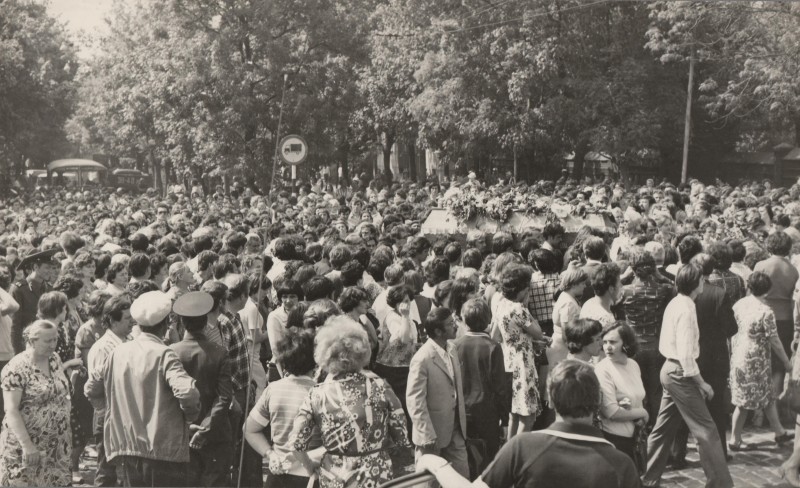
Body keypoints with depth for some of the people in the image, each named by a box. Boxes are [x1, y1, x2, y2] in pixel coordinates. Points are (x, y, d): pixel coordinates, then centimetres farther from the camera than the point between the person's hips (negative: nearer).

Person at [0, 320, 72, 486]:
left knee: (57, 482, 8)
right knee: (23, 482, 3)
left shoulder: (55, 359, 4)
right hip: (26, 443, -6)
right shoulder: (16, 369, -16)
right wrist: (27, 446, -22)